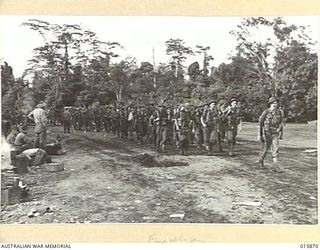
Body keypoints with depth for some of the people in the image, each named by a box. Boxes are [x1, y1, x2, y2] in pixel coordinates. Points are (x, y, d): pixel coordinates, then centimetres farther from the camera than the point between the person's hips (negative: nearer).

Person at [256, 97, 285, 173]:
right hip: (266, 134, -2)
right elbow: (260, 124, -5)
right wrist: (259, 135, -6)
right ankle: (261, 159, 40)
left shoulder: (280, 112, -1)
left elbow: (281, 123, 11)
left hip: (275, 134, 2)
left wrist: (281, 134, 10)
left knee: (275, 149, -8)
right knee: (265, 149, 12)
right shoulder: (265, 112, -11)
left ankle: (276, 166, -8)